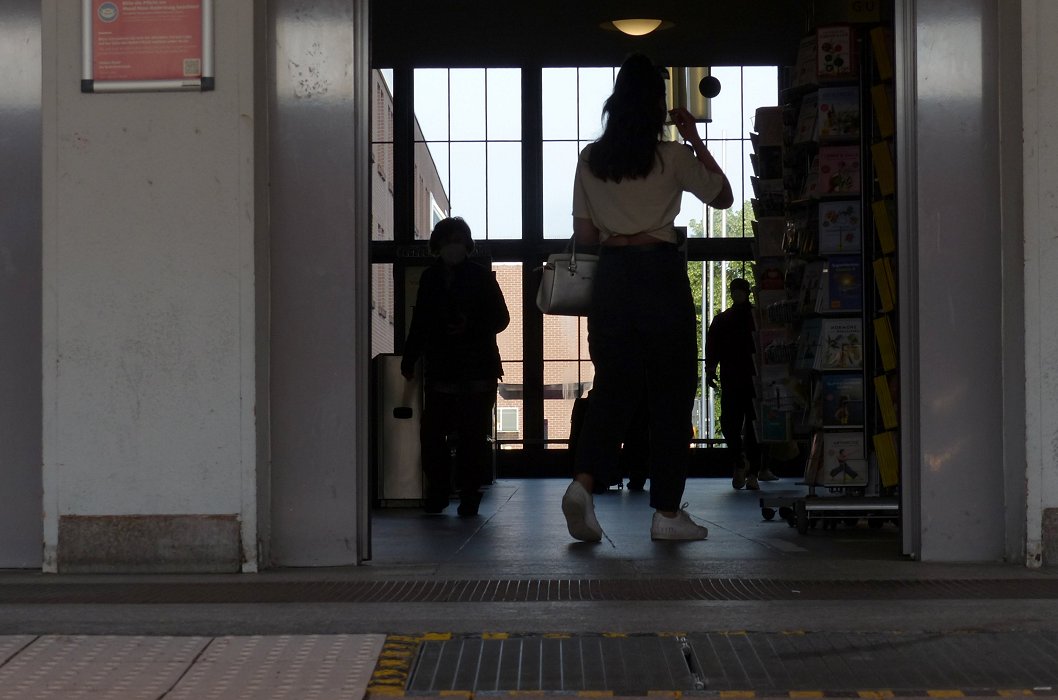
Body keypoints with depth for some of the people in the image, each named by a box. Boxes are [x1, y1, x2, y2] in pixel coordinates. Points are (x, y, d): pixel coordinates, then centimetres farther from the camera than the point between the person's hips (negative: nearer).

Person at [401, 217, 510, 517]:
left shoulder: (481, 276, 2)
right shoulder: (430, 278, 12)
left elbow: (501, 318, 1)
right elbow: (419, 322, 17)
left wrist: (471, 328, -14)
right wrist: (409, 358, 12)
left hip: (477, 367, -3)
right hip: (439, 367, 3)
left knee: (472, 434, -3)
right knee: (431, 432, -2)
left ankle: (469, 493, 6)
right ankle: (437, 492, 10)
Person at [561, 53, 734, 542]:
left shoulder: (590, 160, 7)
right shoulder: (672, 157, -2)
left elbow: (583, 234, 7)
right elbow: (723, 196, 11)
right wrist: (694, 139, 14)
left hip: (611, 275, 4)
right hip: (661, 272, -4)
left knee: (613, 385, 9)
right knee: (671, 390, 3)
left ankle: (583, 482, -12)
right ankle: (667, 512, 5)